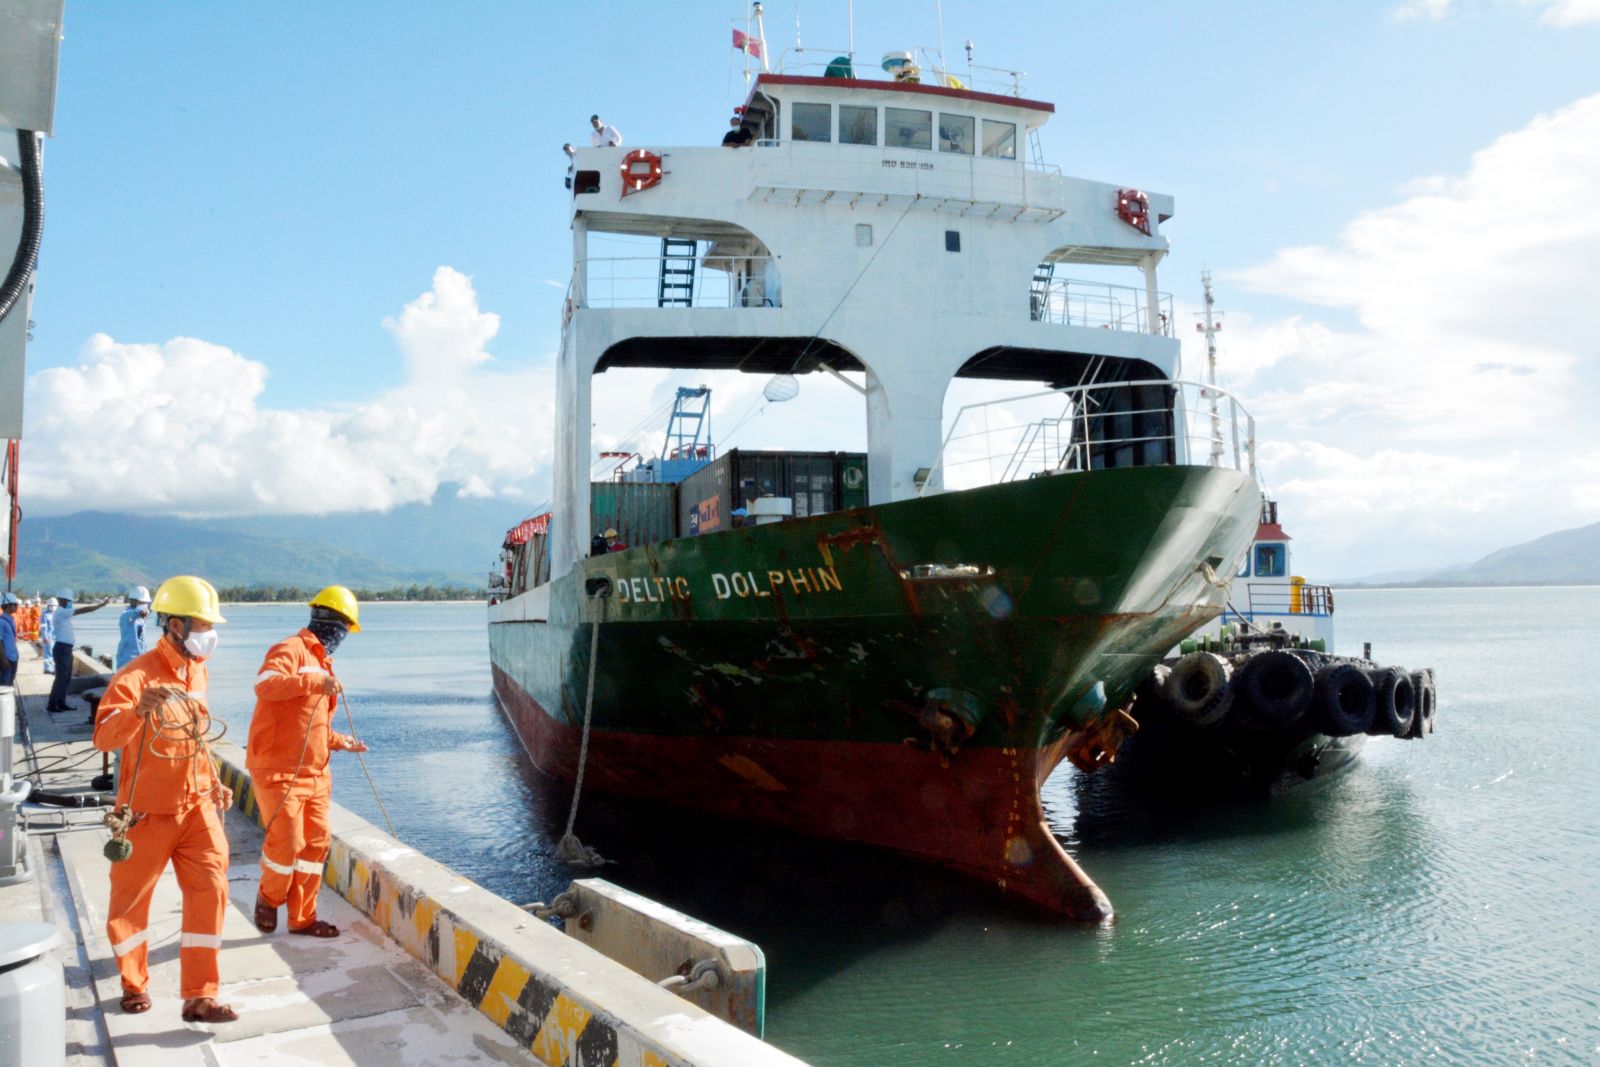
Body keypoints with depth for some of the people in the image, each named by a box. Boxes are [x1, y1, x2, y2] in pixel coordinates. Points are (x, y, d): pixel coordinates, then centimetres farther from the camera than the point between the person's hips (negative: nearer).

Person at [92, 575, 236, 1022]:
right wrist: (138, 710, -51)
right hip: (147, 812, -5)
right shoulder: (137, 676, -17)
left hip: (196, 806, 5)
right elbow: (104, 736, -32)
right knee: (130, 901, 11)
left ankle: (199, 997, 2)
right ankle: (134, 985, 34)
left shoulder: (197, 671, 6)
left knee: (210, 891, -5)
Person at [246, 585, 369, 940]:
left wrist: (339, 741, 25)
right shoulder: (291, 650, -10)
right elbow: (265, 684, -31)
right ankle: (269, 898, 19)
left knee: (316, 843, 8)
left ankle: (302, 917, 19)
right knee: (287, 841, -9)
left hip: (314, 774, 9)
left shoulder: (321, 662, 19)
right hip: (278, 770, -9)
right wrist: (315, 682, -34)